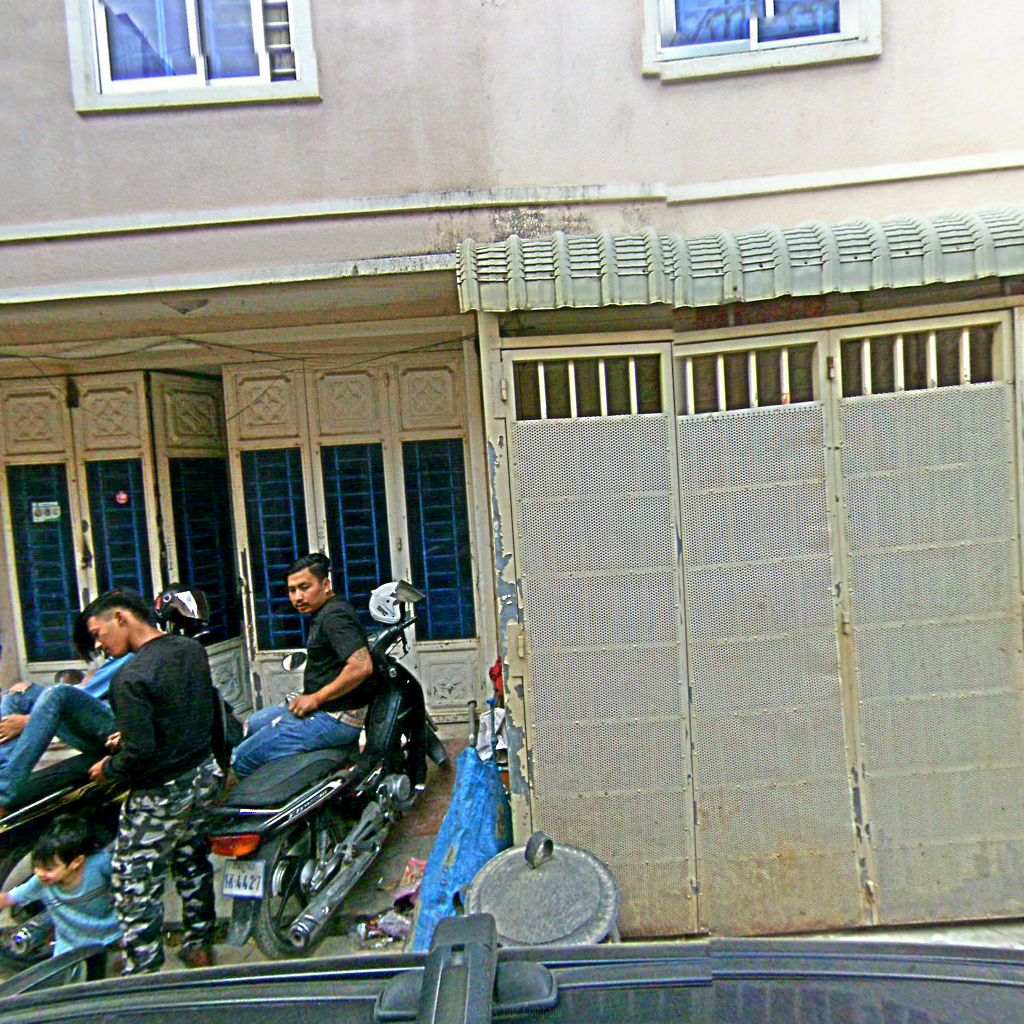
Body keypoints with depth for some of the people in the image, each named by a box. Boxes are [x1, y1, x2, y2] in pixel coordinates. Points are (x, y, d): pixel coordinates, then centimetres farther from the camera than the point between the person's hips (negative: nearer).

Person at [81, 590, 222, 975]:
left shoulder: (129, 678, -25)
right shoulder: (193, 649, -2)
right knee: (192, 864, 26)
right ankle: (199, 946, 43)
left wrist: (108, 769, -6)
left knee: (136, 887, 12)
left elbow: (140, 751, -26)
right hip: (204, 777, 8)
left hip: (160, 795, -8)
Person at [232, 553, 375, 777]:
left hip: (334, 717, -11)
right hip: (323, 706, 11)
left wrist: (316, 698, -21)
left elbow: (362, 666, -32)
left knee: (243, 759, -8)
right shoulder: (326, 612, 11)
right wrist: (310, 697, 12)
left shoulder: (334, 616, -21)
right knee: (251, 726, 25)